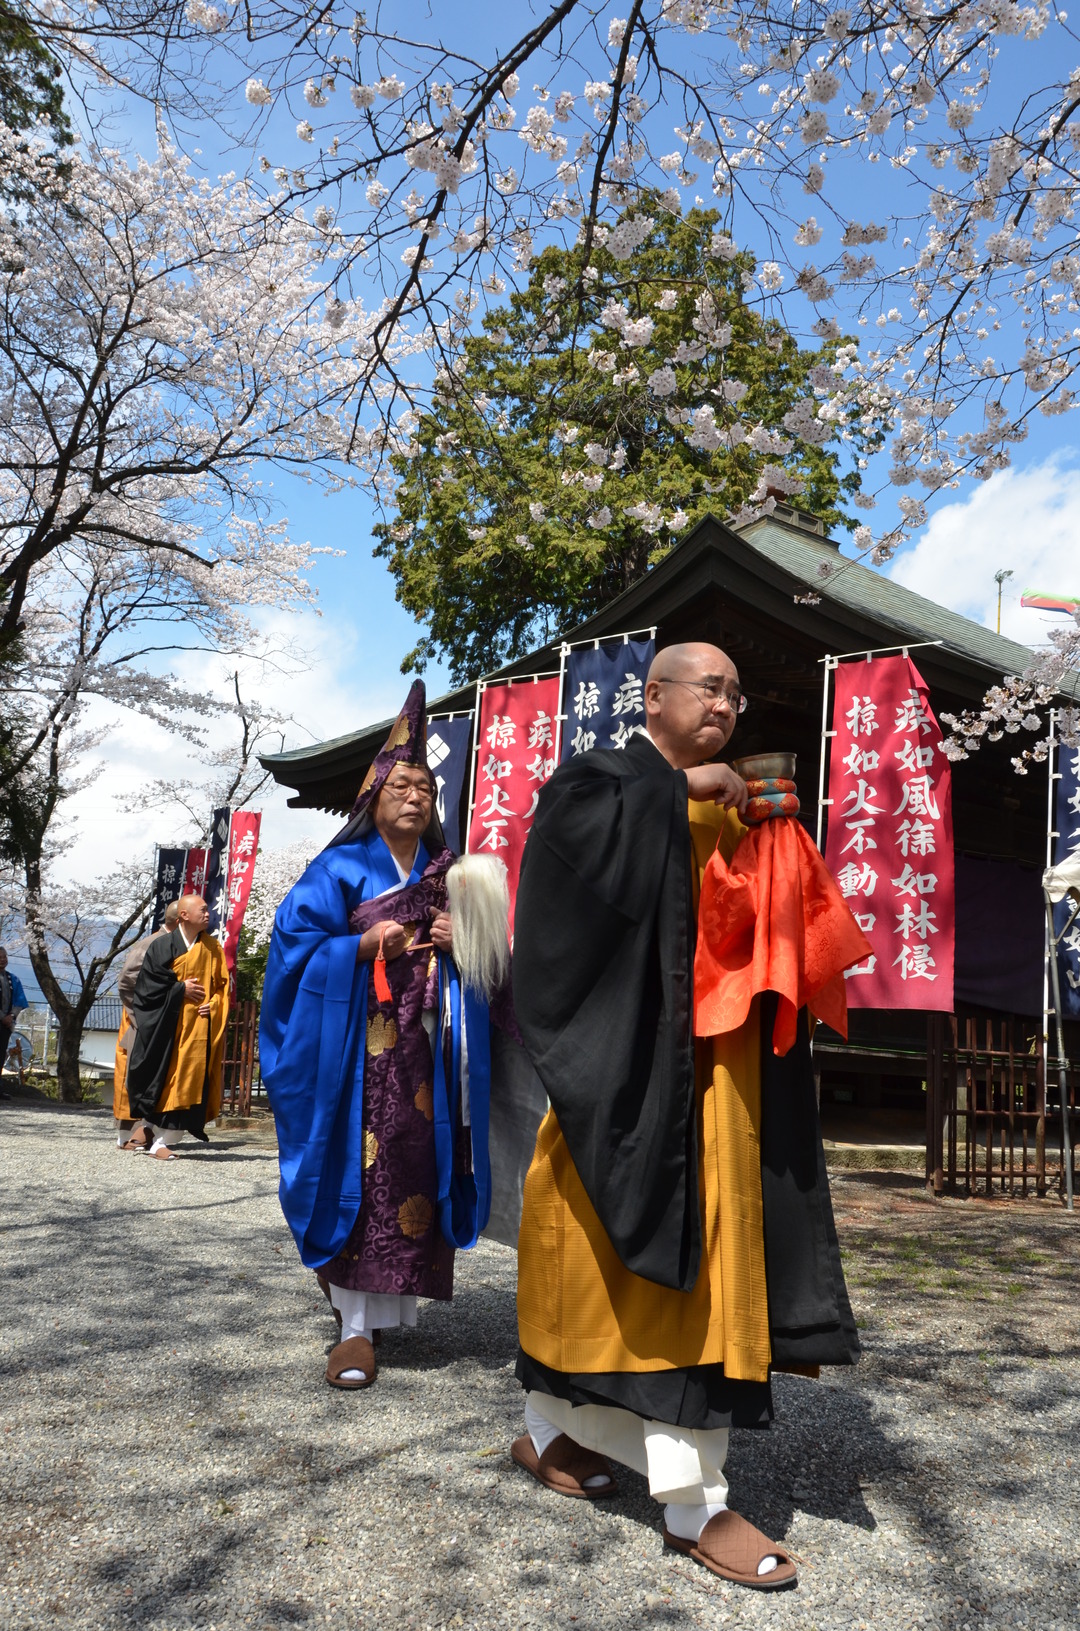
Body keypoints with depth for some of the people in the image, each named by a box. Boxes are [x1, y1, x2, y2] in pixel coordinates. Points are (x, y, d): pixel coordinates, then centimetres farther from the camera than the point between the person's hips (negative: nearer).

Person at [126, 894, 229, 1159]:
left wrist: (213, 1005, -6)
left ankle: (164, 1140, -2)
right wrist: (180, 989, -11)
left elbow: (222, 984, 10)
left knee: (191, 1077, -5)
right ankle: (154, 1133, 9)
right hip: (167, 1024, -2)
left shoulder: (213, 948, 9)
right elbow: (149, 983, -3)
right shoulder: (162, 946, 1)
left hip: (199, 1026, 2)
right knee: (163, 1075, -2)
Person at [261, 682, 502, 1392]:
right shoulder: (341, 867, 6)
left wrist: (464, 940, -7)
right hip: (356, 1041, -3)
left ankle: (395, 1301, 16)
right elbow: (294, 940, -2)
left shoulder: (452, 875, 15)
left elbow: (494, 959, 14)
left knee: (419, 1167, 1)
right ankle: (359, 1324, -4)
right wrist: (363, 947, -15)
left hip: (430, 1047, 3)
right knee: (361, 1170, -8)